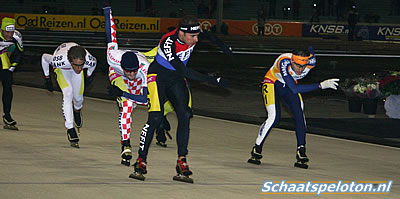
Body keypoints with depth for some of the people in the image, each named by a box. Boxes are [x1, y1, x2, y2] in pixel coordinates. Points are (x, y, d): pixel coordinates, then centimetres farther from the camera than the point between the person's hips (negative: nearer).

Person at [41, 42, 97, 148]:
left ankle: (77, 111, 45)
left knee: (78, 98, 6)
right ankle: (70, 129, -18)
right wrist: (47, 78, -12)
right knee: (68, 93, -23)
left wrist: (88, 77, 3)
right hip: (62, 69, -2)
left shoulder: (90, 61, -41)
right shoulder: (59, 61, -46)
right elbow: (44, 57, -23)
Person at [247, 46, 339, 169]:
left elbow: (310, 50, -4)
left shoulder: (311, 62, -28)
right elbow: (294, 89, -48)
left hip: (289, 85, 4)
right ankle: (256, 151, -4)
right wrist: (320, 85, -50)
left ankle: (301, 153, -5)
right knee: (274, 117, -19)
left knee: (299, 115, -14)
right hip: (272, 83, -4)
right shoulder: (284, 62, -41)